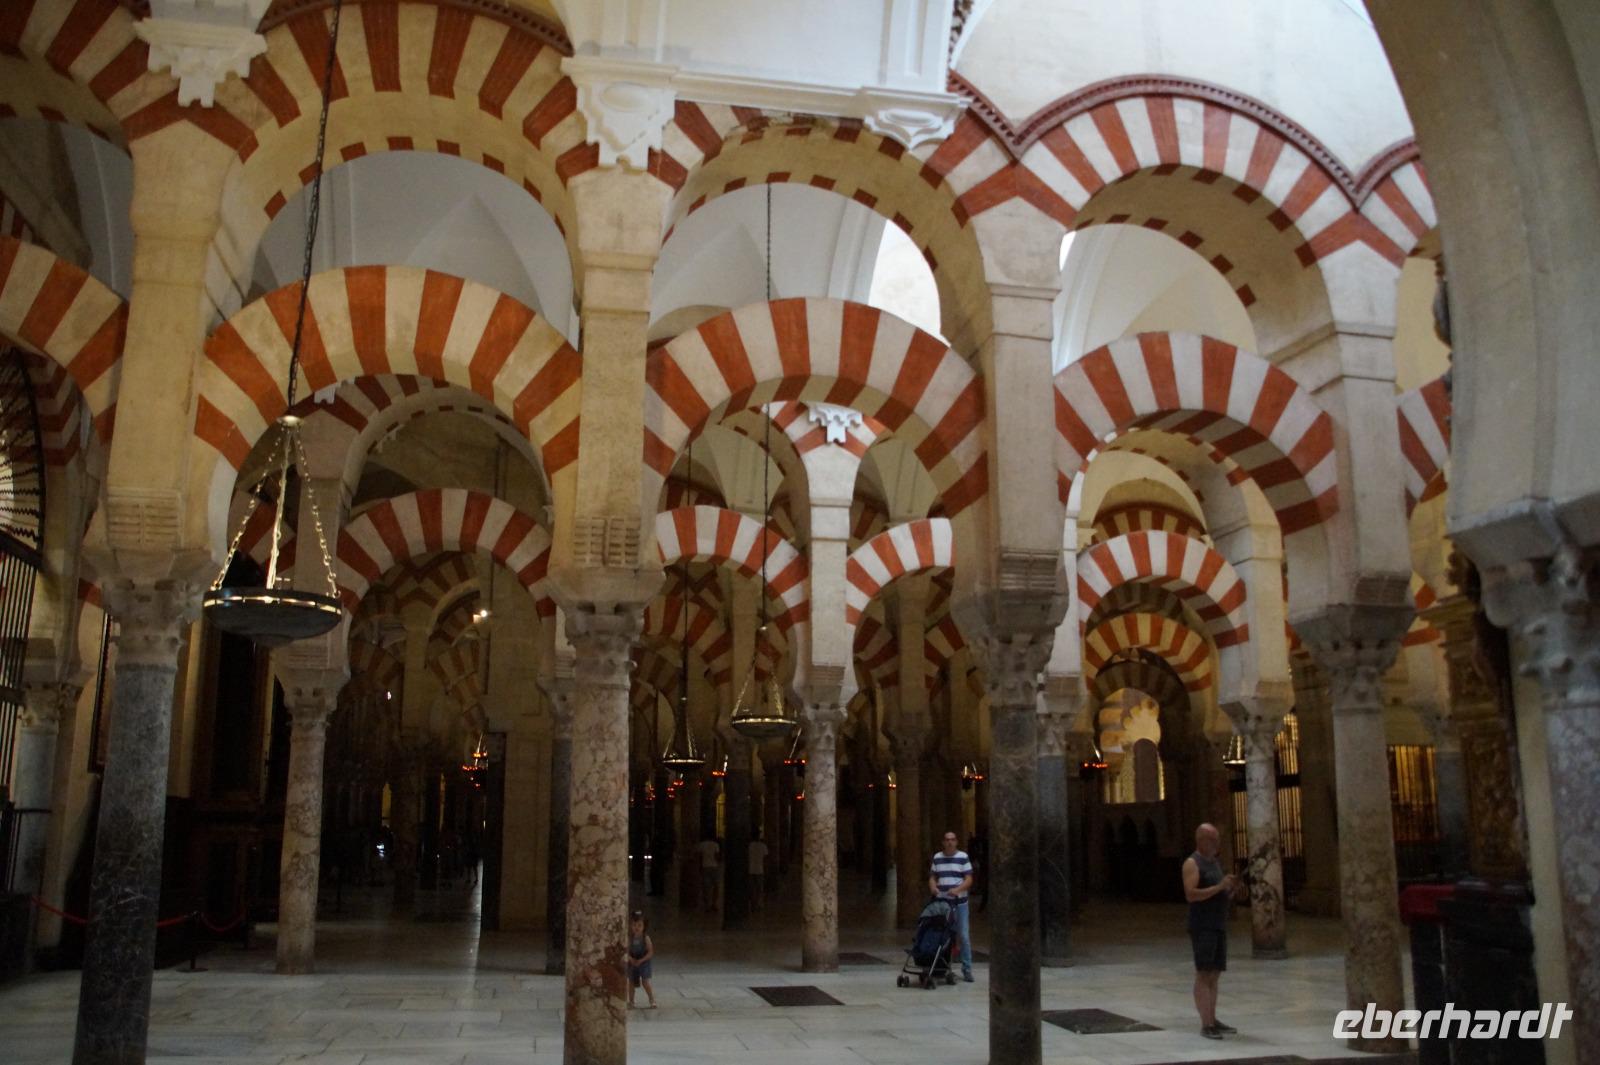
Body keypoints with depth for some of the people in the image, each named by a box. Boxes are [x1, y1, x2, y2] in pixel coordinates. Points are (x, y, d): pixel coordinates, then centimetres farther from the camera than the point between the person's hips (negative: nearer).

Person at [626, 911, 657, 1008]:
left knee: (646, 982, -12)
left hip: (644, 963, -4)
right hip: (632, 964, 4)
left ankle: (652, 1002, -5)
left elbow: (650, 952, -12)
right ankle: (630, 1002, 26)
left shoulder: (645, 938, -11)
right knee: (631, 983, 10)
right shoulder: (630, 938, -3)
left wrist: (641, 960, -21)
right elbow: (626, 951, -4)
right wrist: (630, 959, -22)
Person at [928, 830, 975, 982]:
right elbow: (932, 877, 14)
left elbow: (969, 879, -5)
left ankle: (967, 969, 3)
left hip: (960, 902, -3)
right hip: (942, 901, 3)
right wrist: (933, 886, -8)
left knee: (964, 936, -3)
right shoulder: (937, 857, 8)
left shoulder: (963, 857, -3)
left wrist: (958, 889, -21)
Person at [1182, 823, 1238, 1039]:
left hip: (1219, 926, 8)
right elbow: (1191, 895, -20)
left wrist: (1231, 888, -2)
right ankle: (1206, 1025, -10)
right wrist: (1219, 887, -21)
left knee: (1214, 975, 9)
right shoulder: (1192, 863, -8)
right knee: (1203, 974, -9)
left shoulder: (1216, 863, 17)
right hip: (1202, 927, -8)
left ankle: (1213, 1021, 14)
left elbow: (1224, 898, 19)